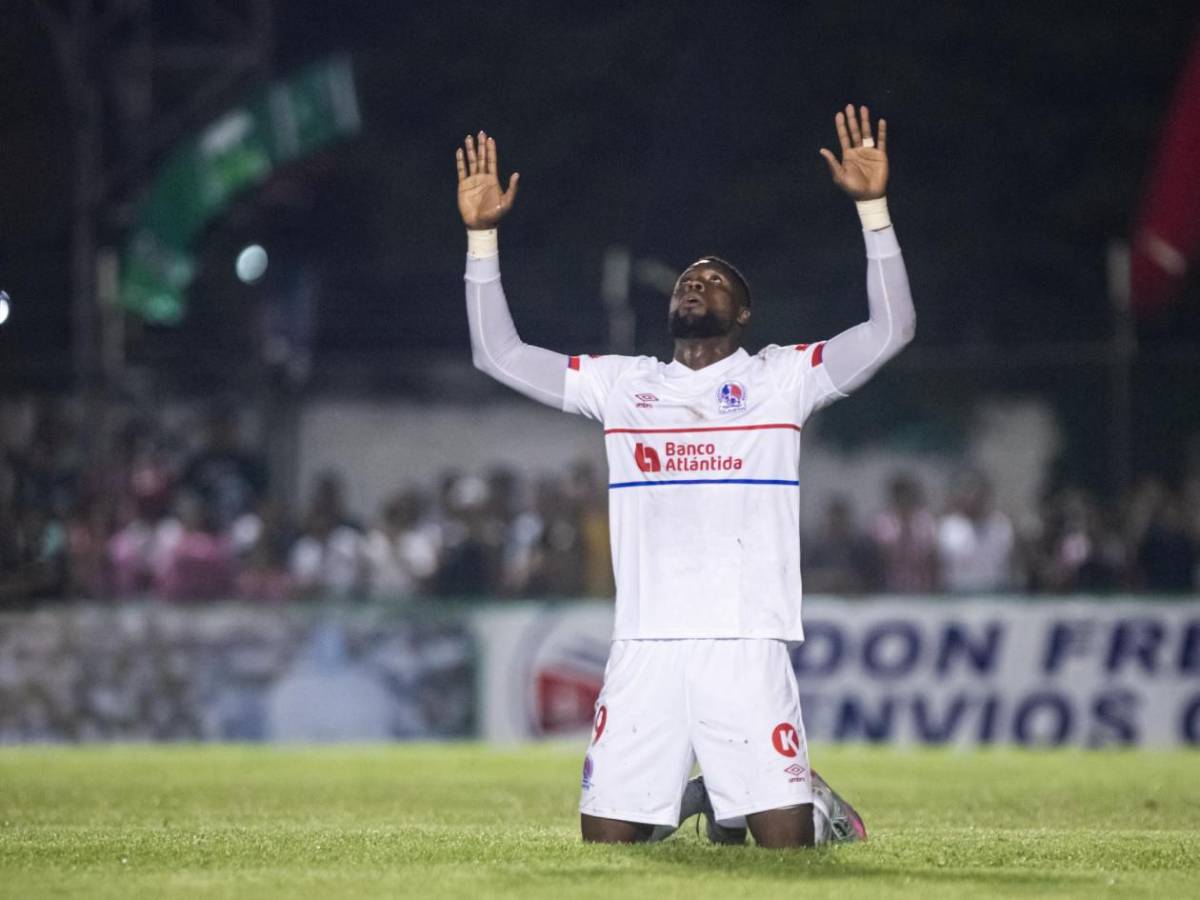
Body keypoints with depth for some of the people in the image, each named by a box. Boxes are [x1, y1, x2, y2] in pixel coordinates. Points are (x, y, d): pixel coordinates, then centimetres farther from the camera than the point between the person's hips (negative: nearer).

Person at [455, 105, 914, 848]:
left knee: (787, 844, -8)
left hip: (747, 648, -2)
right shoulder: (621, 384, 15)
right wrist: (482, 234, 9)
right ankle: (689, 798, 28)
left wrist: (873, 205, -10)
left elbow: (890, 331, -3)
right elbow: (498, 354, 15)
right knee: (607, 841, -1)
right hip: (645, 651, 2)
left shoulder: (782, 378, 8)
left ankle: (814, 803, 26)